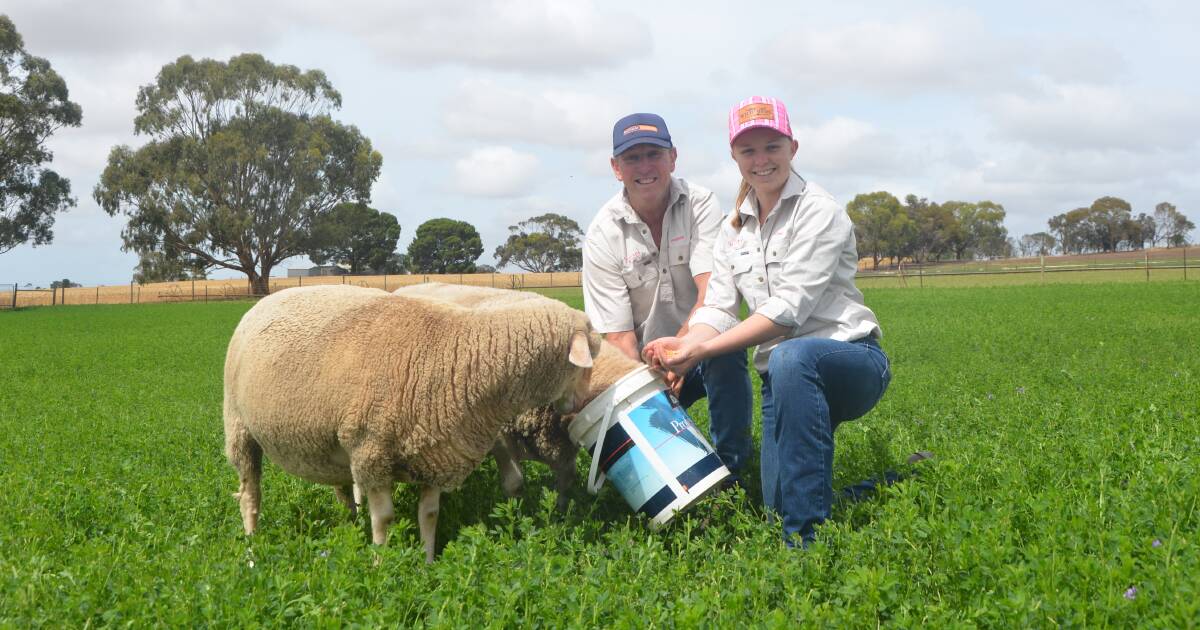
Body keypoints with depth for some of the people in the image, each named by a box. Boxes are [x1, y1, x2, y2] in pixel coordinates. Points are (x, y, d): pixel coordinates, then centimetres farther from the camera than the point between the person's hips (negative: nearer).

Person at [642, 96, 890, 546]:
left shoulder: (819, 212, -10)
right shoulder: (734, 227, 11)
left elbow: (789, 308, -20)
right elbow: (718, 307, 1)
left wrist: (704, 347, -26)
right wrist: (684, 342, -22)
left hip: (850, 360, -6)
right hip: (784, 375, 7)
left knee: (791, 358, -41)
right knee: (777, 506, -5)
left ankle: (807, 540, -36)